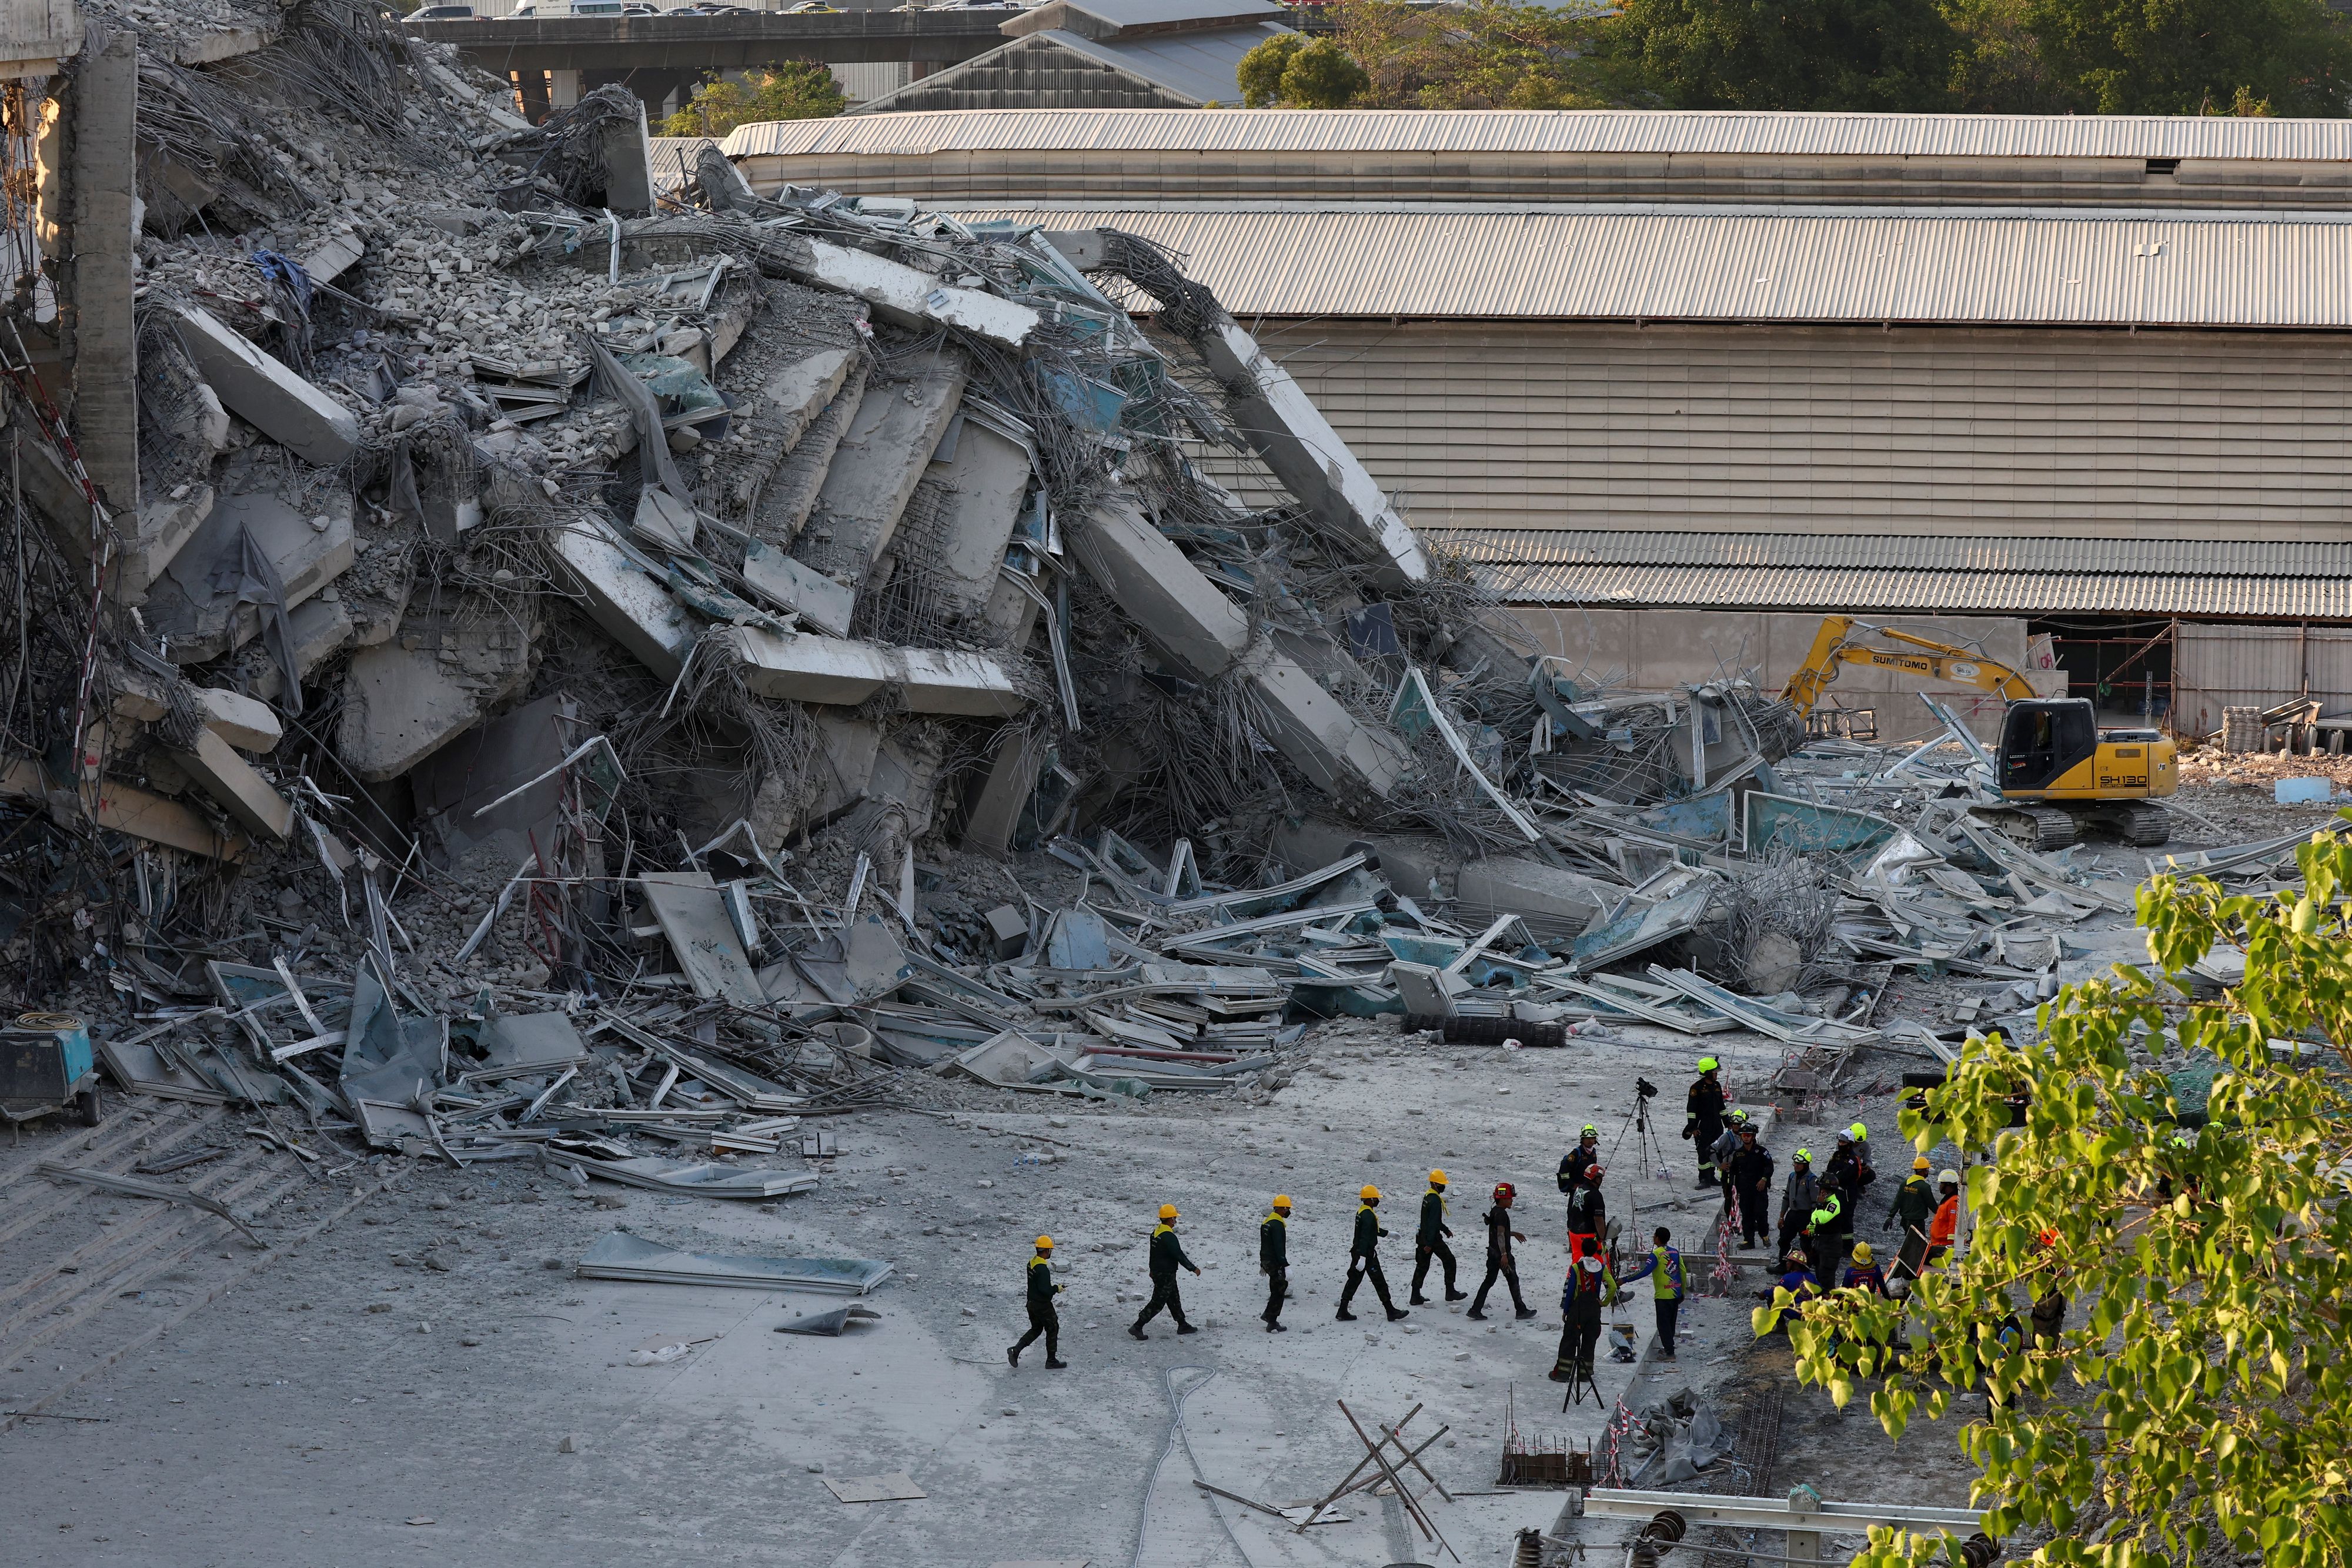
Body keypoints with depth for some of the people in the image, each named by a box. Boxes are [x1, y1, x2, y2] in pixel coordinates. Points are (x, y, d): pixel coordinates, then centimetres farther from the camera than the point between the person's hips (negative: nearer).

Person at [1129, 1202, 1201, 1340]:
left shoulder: (1155, 1233, 5)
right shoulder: (1169, 1237, -24)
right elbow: (1179, 1256, -21)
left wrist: (1153, 1269, 30)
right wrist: (1193, 1269, -10)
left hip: (1157, 1272, 10)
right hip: (1166, 1275, -10)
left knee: (1174, 1300, 19)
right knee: (1157, 1303, -4)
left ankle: (1183, 1326, 29)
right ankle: (1137, 1327, -4)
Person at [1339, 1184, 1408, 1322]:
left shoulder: (1361, 1211, 10)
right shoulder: (1368, 1215, -21)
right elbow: (1365, 1237, -28)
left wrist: (1387, 1233, 40)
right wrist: (1363, 1258, -32)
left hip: (1357, 1252, 10)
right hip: (1367, 1254, -10)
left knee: (1354, 1281, 11)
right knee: (1379, 1283, 0)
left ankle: (1343, 1312, 11)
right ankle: (1391, 1312, 8)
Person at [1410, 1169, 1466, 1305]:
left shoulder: (1427, 1196, 11)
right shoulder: (1435, 1200, -20)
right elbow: (1433, 1223, -23)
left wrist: (1445, 1229, 31)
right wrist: (1429, 1244, -24)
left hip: (1423, 1237, 9)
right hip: (1433, 1238, -9)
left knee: (1422, 1266, 10)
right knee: (1449, 1261, 5)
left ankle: (1416, 1296, 9)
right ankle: (1450, 1293, 11)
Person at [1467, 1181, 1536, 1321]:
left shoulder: (1494, 1211, 10)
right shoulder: (1501, 1214, -18)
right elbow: (1500, 1235, -26)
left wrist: (1514, 1233, 36)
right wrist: (1504, 1254, -30)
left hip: (1492, 1252, 9)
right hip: (1502, 1252, -9)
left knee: (1489, 1280, 10)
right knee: (1513, 1280, 5)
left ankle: (1475, 1310, 5)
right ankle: (1521, 1310, 15)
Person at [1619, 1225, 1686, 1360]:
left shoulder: (1656, 1254, -14)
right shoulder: (1675, 1253, 7)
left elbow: (1645, 1271, -22)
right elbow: (1683, 1272, 10)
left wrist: (1625, 1280, -18)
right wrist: (1683, 1293, 20)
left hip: (1663, 1295, -7)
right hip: (1676, 1293, 7)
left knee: (1663, 1324, 0)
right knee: (1671, 1323, 18)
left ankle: (1669, 1353, -2)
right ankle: (1668, 1348, 28)